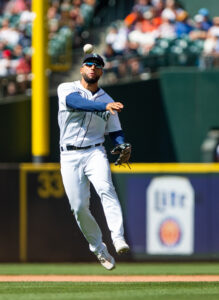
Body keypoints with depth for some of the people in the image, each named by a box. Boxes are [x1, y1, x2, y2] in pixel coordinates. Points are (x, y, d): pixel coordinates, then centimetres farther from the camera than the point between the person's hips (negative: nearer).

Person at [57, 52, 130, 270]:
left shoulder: (107, 101, 13)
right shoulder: (66, 89, 2)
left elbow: (115, 132, 15)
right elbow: (77, 102, -21)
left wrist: (123, 147, -8)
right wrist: (105, 107, -36)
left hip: (95, 152, 1)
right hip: (70, 157, -1)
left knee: (106, 188, -27)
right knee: (79, 207, -4)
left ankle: (118, 239, -39)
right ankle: (98, 248, 14)